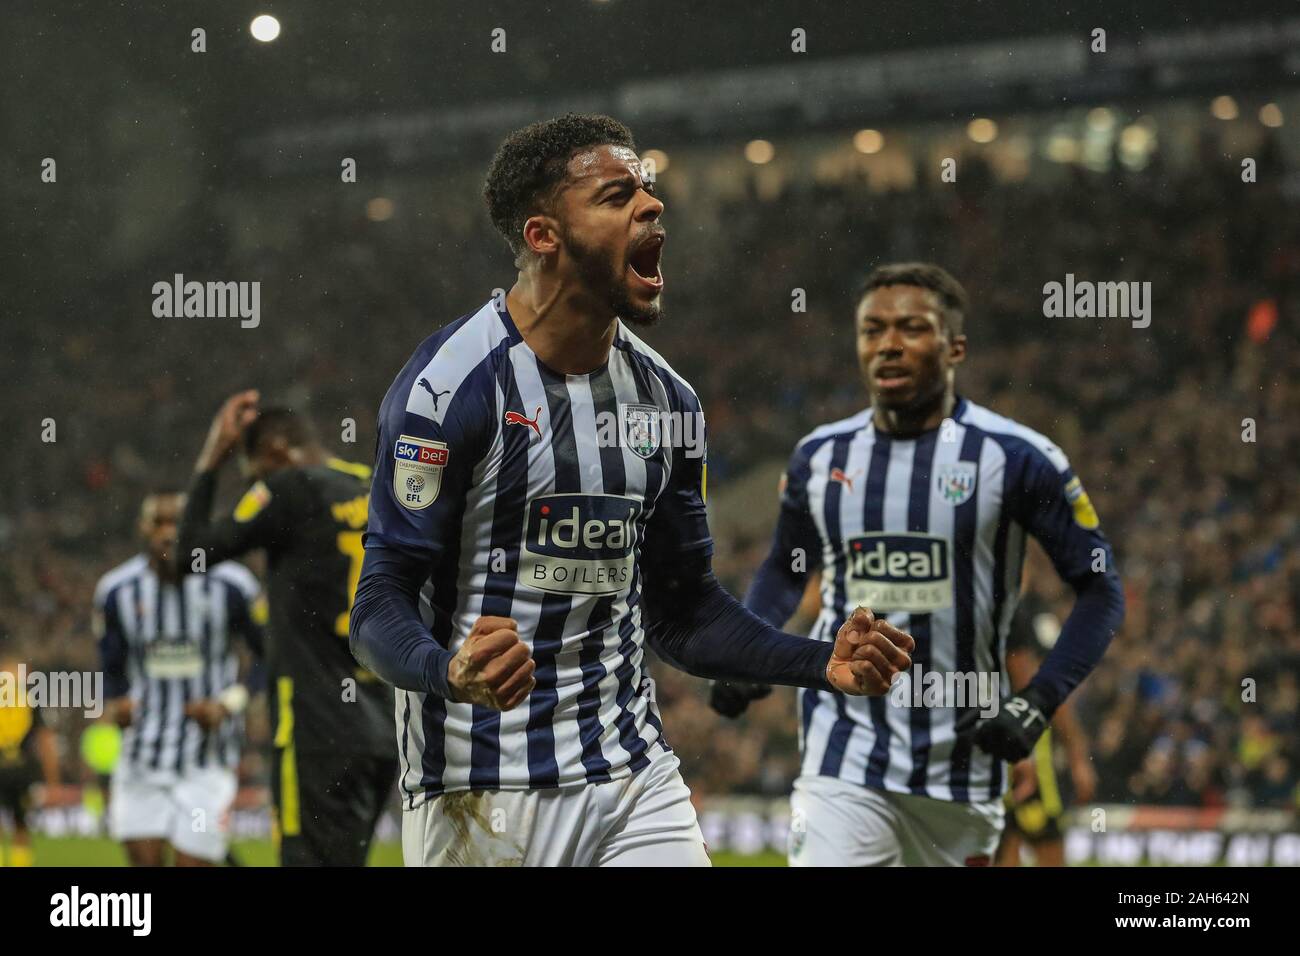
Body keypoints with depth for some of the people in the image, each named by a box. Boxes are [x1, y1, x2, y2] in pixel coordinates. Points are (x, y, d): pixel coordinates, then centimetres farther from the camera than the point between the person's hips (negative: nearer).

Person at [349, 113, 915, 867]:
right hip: (483, 796, -6)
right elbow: (383, 606, -14)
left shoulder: (665, 399, 11)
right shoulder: (452, 382, -11)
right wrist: (454, 673, -35)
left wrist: (822, 665, 6)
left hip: (635, 779, 6)